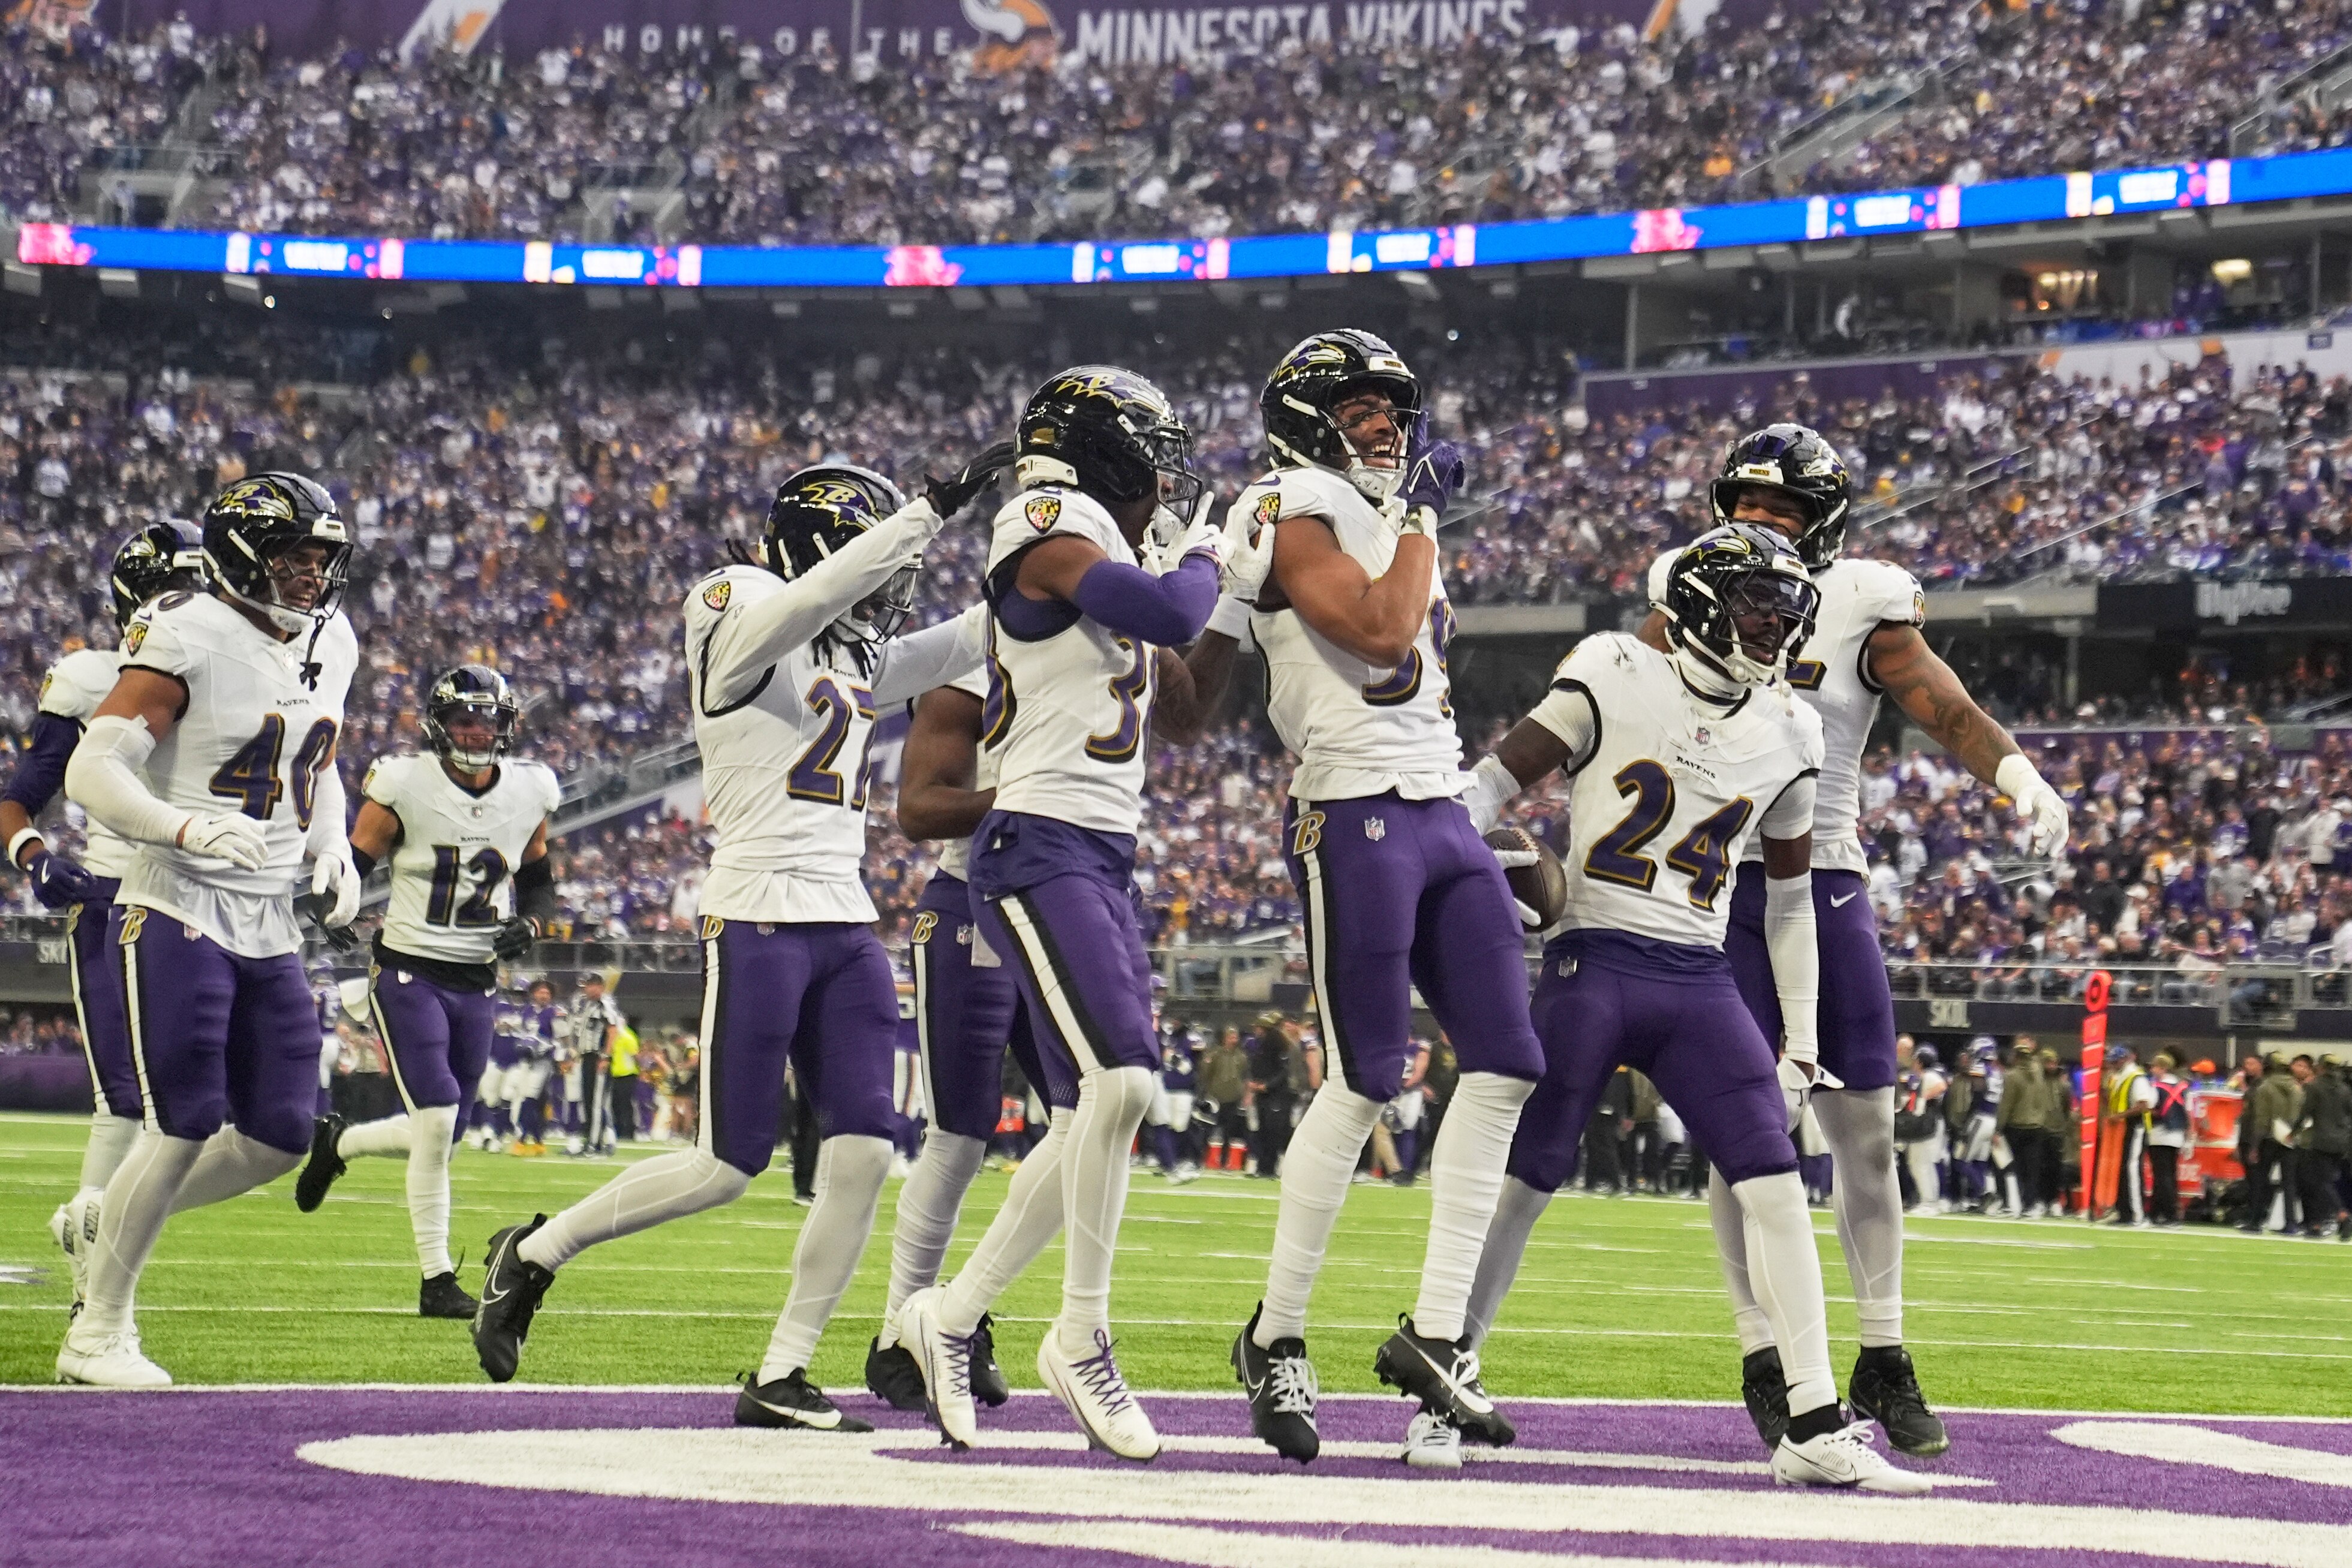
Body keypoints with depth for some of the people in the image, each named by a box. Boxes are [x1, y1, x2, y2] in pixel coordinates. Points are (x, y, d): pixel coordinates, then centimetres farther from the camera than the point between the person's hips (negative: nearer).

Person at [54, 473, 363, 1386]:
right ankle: (98, 1332, 2)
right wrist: (188, 828, -33)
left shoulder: (328, 645, 10)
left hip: (270, 926, 7)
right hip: (179, 911, -7)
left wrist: (332, 852, 9)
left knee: (281, 1137, 2)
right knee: (186, 1127, -11)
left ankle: (116, 1222, 25)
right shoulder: (191, 642, -14)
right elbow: (92, 770, -19)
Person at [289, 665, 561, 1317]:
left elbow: (539, 882, 16)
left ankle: (337, 1142, 41)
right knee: (436, 1123, -15)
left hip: (477, 985, 5)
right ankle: (437, 1281, -6)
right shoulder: (405, 786, -11)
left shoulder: (528, 793, 2)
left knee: (436, 1136, 9)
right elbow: (352, 865, -5)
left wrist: (528, 926, -4)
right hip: (409, 974, -5)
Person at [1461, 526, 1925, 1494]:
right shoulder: (1616, 679, -4)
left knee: (1778, 1189, -7)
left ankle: (1814, 1430, -5)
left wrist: (1800, 1043, 16)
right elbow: (1495, 784, -1)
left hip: (1700, 982, 4)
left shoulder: (1786, 734, 10)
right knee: (1521, 1183, -2)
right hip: (1593, 967, -4)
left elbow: (1789, 896, 18)